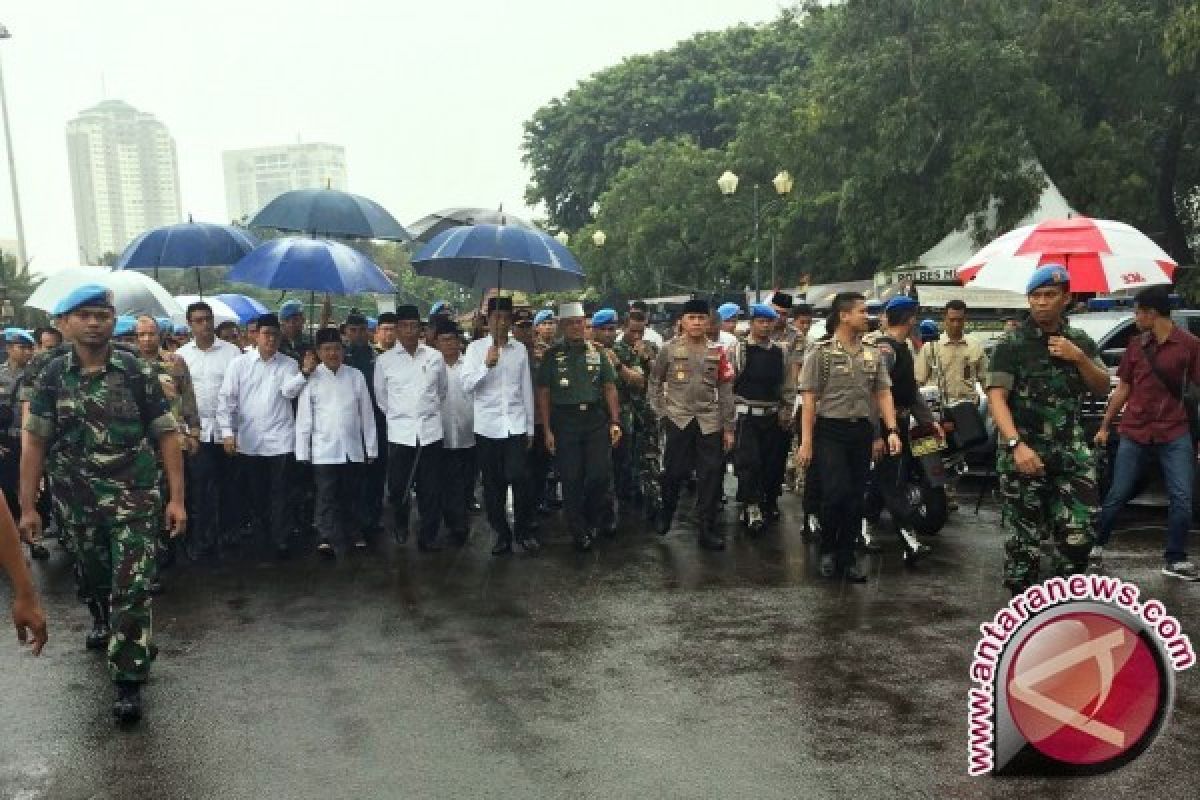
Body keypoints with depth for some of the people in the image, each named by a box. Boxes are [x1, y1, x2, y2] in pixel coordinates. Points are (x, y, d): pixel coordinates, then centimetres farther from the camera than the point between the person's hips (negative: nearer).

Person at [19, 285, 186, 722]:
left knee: (132, 588, -6)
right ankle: (102, 622, 54)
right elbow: (34, 443, 1)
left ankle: (128, 681, 2)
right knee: (91, 576, 22)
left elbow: (166, 436, -6)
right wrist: (28, 507, -3)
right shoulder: (52, 377, -1)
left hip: (134, 498, -3)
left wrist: (177, 498, -11)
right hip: (76, 501, 3)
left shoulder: (138, 372, -7)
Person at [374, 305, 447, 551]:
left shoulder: (435, 357, 4)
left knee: (430, 488, 2)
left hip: (430, 431, 1)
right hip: (399, 432, -1)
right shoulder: (384, 360, 1)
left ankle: (428, 536, 13)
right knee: (397, 485, 4)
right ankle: (401, 524, 31)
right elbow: (380, 396, 13)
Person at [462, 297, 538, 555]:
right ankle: (502, 534, 19)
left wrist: (530, 427, 10)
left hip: (516, 425, 0)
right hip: (487, 426, 0)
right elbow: (467, 385, -6)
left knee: (519, 478, -10)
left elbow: (526, 390, 11)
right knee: (493, 484, 6)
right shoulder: (476, 348, 2)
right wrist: (486, 364, -22)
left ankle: (523, 531, 9)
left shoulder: (520, 349, 8)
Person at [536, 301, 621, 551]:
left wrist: (615, 422, 0)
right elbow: (543, 394, 2)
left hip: (596, 419, 1)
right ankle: (580, 533, 14)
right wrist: (547, 430, -3)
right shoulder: (552, 355, 3)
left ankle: (593, 516, 22)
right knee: (571, 480, 2)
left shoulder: (596, 352, 8)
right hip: (565, 422, -1)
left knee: (601, 474, -6)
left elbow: (610, 388, 8)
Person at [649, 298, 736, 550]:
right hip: (678, 419, -1)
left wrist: (729, 427, 3)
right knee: (674, 472, 5)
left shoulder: (717, 351, 3)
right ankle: (666, 515, 30)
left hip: (710, 422, 2)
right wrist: (660, 411, 4)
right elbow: (655, 381, 10)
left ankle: (707, 529, 10)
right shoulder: (669, 349, -1)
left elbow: (725, 391, 5)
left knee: (711, 475, 1)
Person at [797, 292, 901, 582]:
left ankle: (847, 558, 19)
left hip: (862, 430, 5)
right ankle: (827, 550, 11)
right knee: (836, 492, -12)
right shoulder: (821, 352, -4)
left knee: (856, 497, 7)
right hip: (830, 430, -5)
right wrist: (806, 442, -10)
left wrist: (892, 431, -3)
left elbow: (883, 394, 10)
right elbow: (809, 399, -6)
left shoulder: (872, 354, 9)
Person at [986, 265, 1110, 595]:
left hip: (1071, 452, 4)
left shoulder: (1080, 341, 11)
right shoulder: (1012, 344, -4)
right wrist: (1016, 444, -26)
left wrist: (1079, 358, -8)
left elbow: (1103, 388, 11)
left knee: (1077, 536, 0)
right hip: (1024, 452, -4)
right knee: (1025, 539, 0)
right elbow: (996, 397, -13)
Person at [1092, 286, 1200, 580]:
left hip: (1174, 434, -2)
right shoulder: (1135, 345, 6)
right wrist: (1104, 427, 15)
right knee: (1117, 495, 6)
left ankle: (1175, 559, 12)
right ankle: (1097, 544, 22)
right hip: (1134, 433, 2)